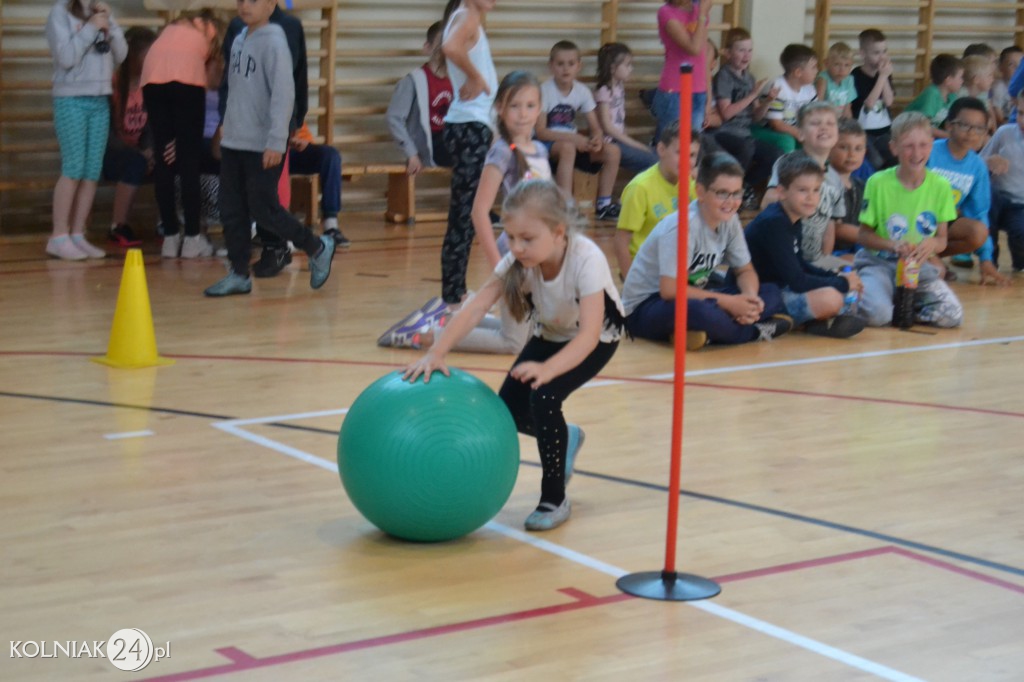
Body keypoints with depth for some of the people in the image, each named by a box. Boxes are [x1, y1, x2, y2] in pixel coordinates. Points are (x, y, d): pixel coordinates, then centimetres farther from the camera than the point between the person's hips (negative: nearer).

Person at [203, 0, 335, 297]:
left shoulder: (274, 43, -13)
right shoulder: (239, 40, 10)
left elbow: (283, 94, -18)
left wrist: (276, 141, -21)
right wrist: (228, 125, 16)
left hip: (263, 147, -7)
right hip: (233, 142, 7)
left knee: (264, 210, -3)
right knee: (231, 211, 7)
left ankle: (317, 248, 15)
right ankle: (239, 274, 16)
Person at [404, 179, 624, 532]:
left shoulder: (586, 260, -37)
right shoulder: (518, 260, -24)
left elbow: (589, 333, -43)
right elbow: (475, 307, -30)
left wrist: (548, 369, -58)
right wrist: (435, 353, -42)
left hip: (595, 339, -5)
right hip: (550, 334, 5)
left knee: (544, 395, -27)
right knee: (509, 411, -7)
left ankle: (555, 500, -9)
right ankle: (565, 438, 28)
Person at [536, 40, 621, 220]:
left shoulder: (582, 91, 0)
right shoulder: (544, 91, -14)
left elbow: (595, 127, 1)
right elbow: (541, 132, -18)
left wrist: (597, 138, -24)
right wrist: (573, 138, -28)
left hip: (573, 142, 5)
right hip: (547, 144, -5)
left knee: (613, 151, -13)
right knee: (567, 148, -39)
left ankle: (604, 204, -4)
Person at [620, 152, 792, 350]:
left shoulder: (730, 220, -2)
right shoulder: (683, 225, -25)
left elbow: (745, 270, 9)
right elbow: (670, 290, -30)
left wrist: (750, 297, -16)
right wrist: (729, 303, -23)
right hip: (646, 307, -8)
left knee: (771, 293, -4)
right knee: (698, 310, -41)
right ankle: (754, 332, -12)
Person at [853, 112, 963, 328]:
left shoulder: (940, 186, 0)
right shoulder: (878, 182, -7)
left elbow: (942, 239, 6)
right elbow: (864, 235, -2)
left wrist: (933, 244, -19)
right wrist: (894, 246, -21)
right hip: (878, 262, -3)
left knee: (952, 315, -20)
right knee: (877, 314, -31)